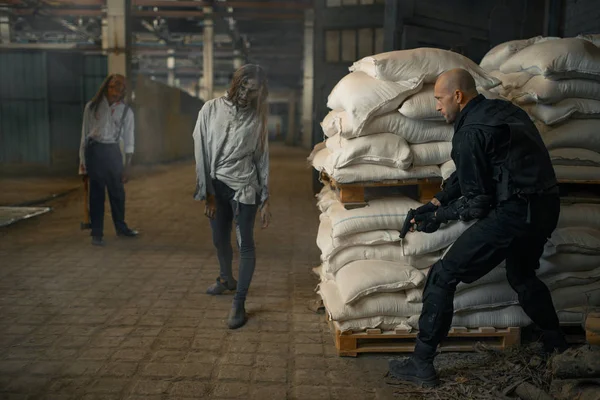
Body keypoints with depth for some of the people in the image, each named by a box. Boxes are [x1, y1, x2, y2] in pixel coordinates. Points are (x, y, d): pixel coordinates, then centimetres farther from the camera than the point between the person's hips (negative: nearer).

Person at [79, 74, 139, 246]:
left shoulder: (126, 111, 4)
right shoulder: (92, 107, 2)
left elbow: (128, 141, 5)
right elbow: (85, 134, 6)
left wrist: (127, 166, 1)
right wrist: (82, 161, 4)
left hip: (113, 151, 2)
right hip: (94, 150, -1)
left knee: (117, 191, 9)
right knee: (96, 192, 1)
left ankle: (121, 227, 28)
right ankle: (97, 233, 9)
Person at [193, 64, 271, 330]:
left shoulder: (256, 118, 0)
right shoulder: (211, 109, -1)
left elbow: (262, 158, 2)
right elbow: (201, 152, -3)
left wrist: (265, 200, 0)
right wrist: (207, 193, -7)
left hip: (244, 188, -2)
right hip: (216, 186, 2)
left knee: (245, 244, -4)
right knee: (220, 240, 16)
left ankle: (239, 303, 5)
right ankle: (226, 279, 44)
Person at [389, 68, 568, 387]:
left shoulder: (470, 132, -12)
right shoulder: (503, 110, 16)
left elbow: (477, 202, -11)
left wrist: (438, 217, 3)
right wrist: (438, 202, 20)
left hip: (514, 212, -10)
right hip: (546, 208, 10)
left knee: (443, 276, -3)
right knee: (522, 275, 33)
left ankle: (421, 365, 1)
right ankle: (556, 345, 46)